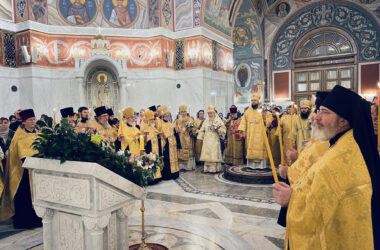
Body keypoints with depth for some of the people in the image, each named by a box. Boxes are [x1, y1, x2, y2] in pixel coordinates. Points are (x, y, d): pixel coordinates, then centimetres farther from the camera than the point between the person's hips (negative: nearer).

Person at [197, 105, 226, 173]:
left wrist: (217, 129, -23)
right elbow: (202, 130, 17)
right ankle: (207, 168, 8)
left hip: (215, 140, -4)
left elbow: (223, 128, -6)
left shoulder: (218, 120, 1)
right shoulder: (206, 121, 14)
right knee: (207, 154, 3)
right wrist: (201, 138, 9)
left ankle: (215, 168, -3)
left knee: (214, 154, -7)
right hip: (207, 141, 4)